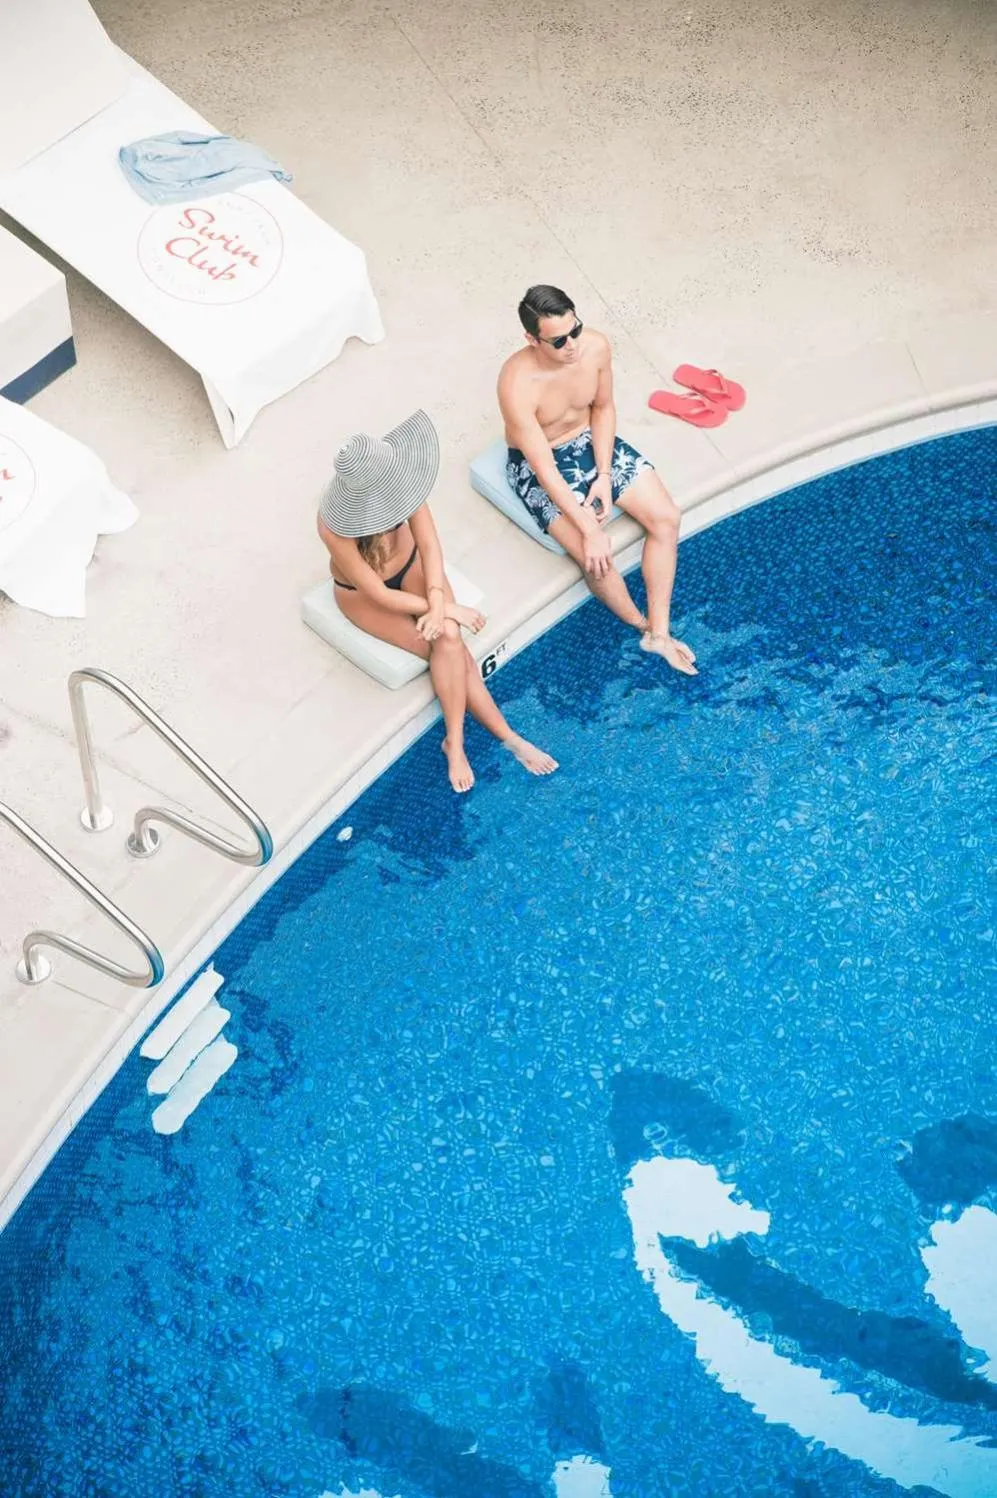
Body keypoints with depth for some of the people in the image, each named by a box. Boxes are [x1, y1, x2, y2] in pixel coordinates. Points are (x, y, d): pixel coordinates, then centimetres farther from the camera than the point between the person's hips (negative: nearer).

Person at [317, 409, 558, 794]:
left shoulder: (394, 485, -27)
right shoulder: (334, 527, -37)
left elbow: (428, 543, -18)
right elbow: (379, 594, -29)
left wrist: (437, 600, -32)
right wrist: (447, 609, -25)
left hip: (409, 565, 4)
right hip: (364, 594, -3)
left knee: (449, 639, -20)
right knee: (448, 644, -18)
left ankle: (455, 742, -8)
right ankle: (508, 737, -7)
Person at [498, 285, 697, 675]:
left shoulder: (597, 346, -18)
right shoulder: (517, 385, -33)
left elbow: (603, 408, 0)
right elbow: (545, 468, -30)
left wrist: (604, 475, -10)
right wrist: (591, 529, -30)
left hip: (591, 441, 6)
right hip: (540, 464, -5)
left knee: (666, 517, -7)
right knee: (596, 556, -22)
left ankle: (659, 632, 2)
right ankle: (642, 626, 9)